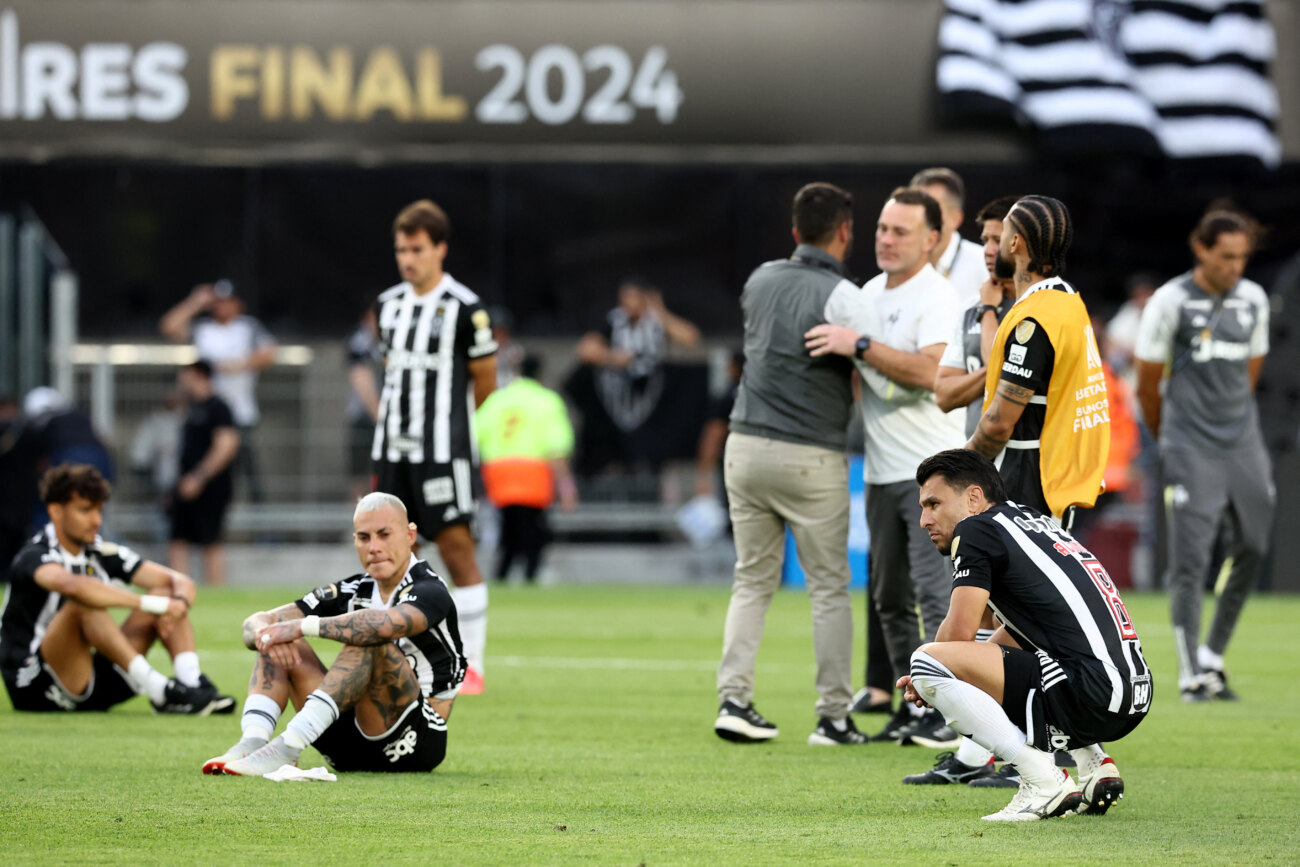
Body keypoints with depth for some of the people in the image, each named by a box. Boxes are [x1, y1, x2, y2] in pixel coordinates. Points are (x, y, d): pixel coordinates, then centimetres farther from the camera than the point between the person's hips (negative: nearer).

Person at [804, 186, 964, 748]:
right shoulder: (870, 293, 14)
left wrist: (860, 345, -23)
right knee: (889, 596, 10)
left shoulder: (936, 297, -11)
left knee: (935, 592, -12)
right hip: (882, 469, 8)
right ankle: (912, 706, 16)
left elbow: (928, 370, -25)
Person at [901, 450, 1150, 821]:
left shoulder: (976, 530, 0)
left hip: (1087, 692, -10)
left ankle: (1044, 783, -12)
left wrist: (925, 679, 15)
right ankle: (1094, 765, 18)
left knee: (927, 660, -11)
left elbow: (959, 634, -7)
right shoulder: (1034, 519, 26)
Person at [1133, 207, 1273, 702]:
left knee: (1253, 551, 6)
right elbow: (1148, 383, 1)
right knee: (1190, 560, -7)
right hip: (1190, 451, -5)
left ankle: (1212, 657, 20)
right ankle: (1191, 675, -3)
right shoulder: (1172, 301, -7)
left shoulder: (1254, 300, 7)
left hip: (1243, 444, 5)